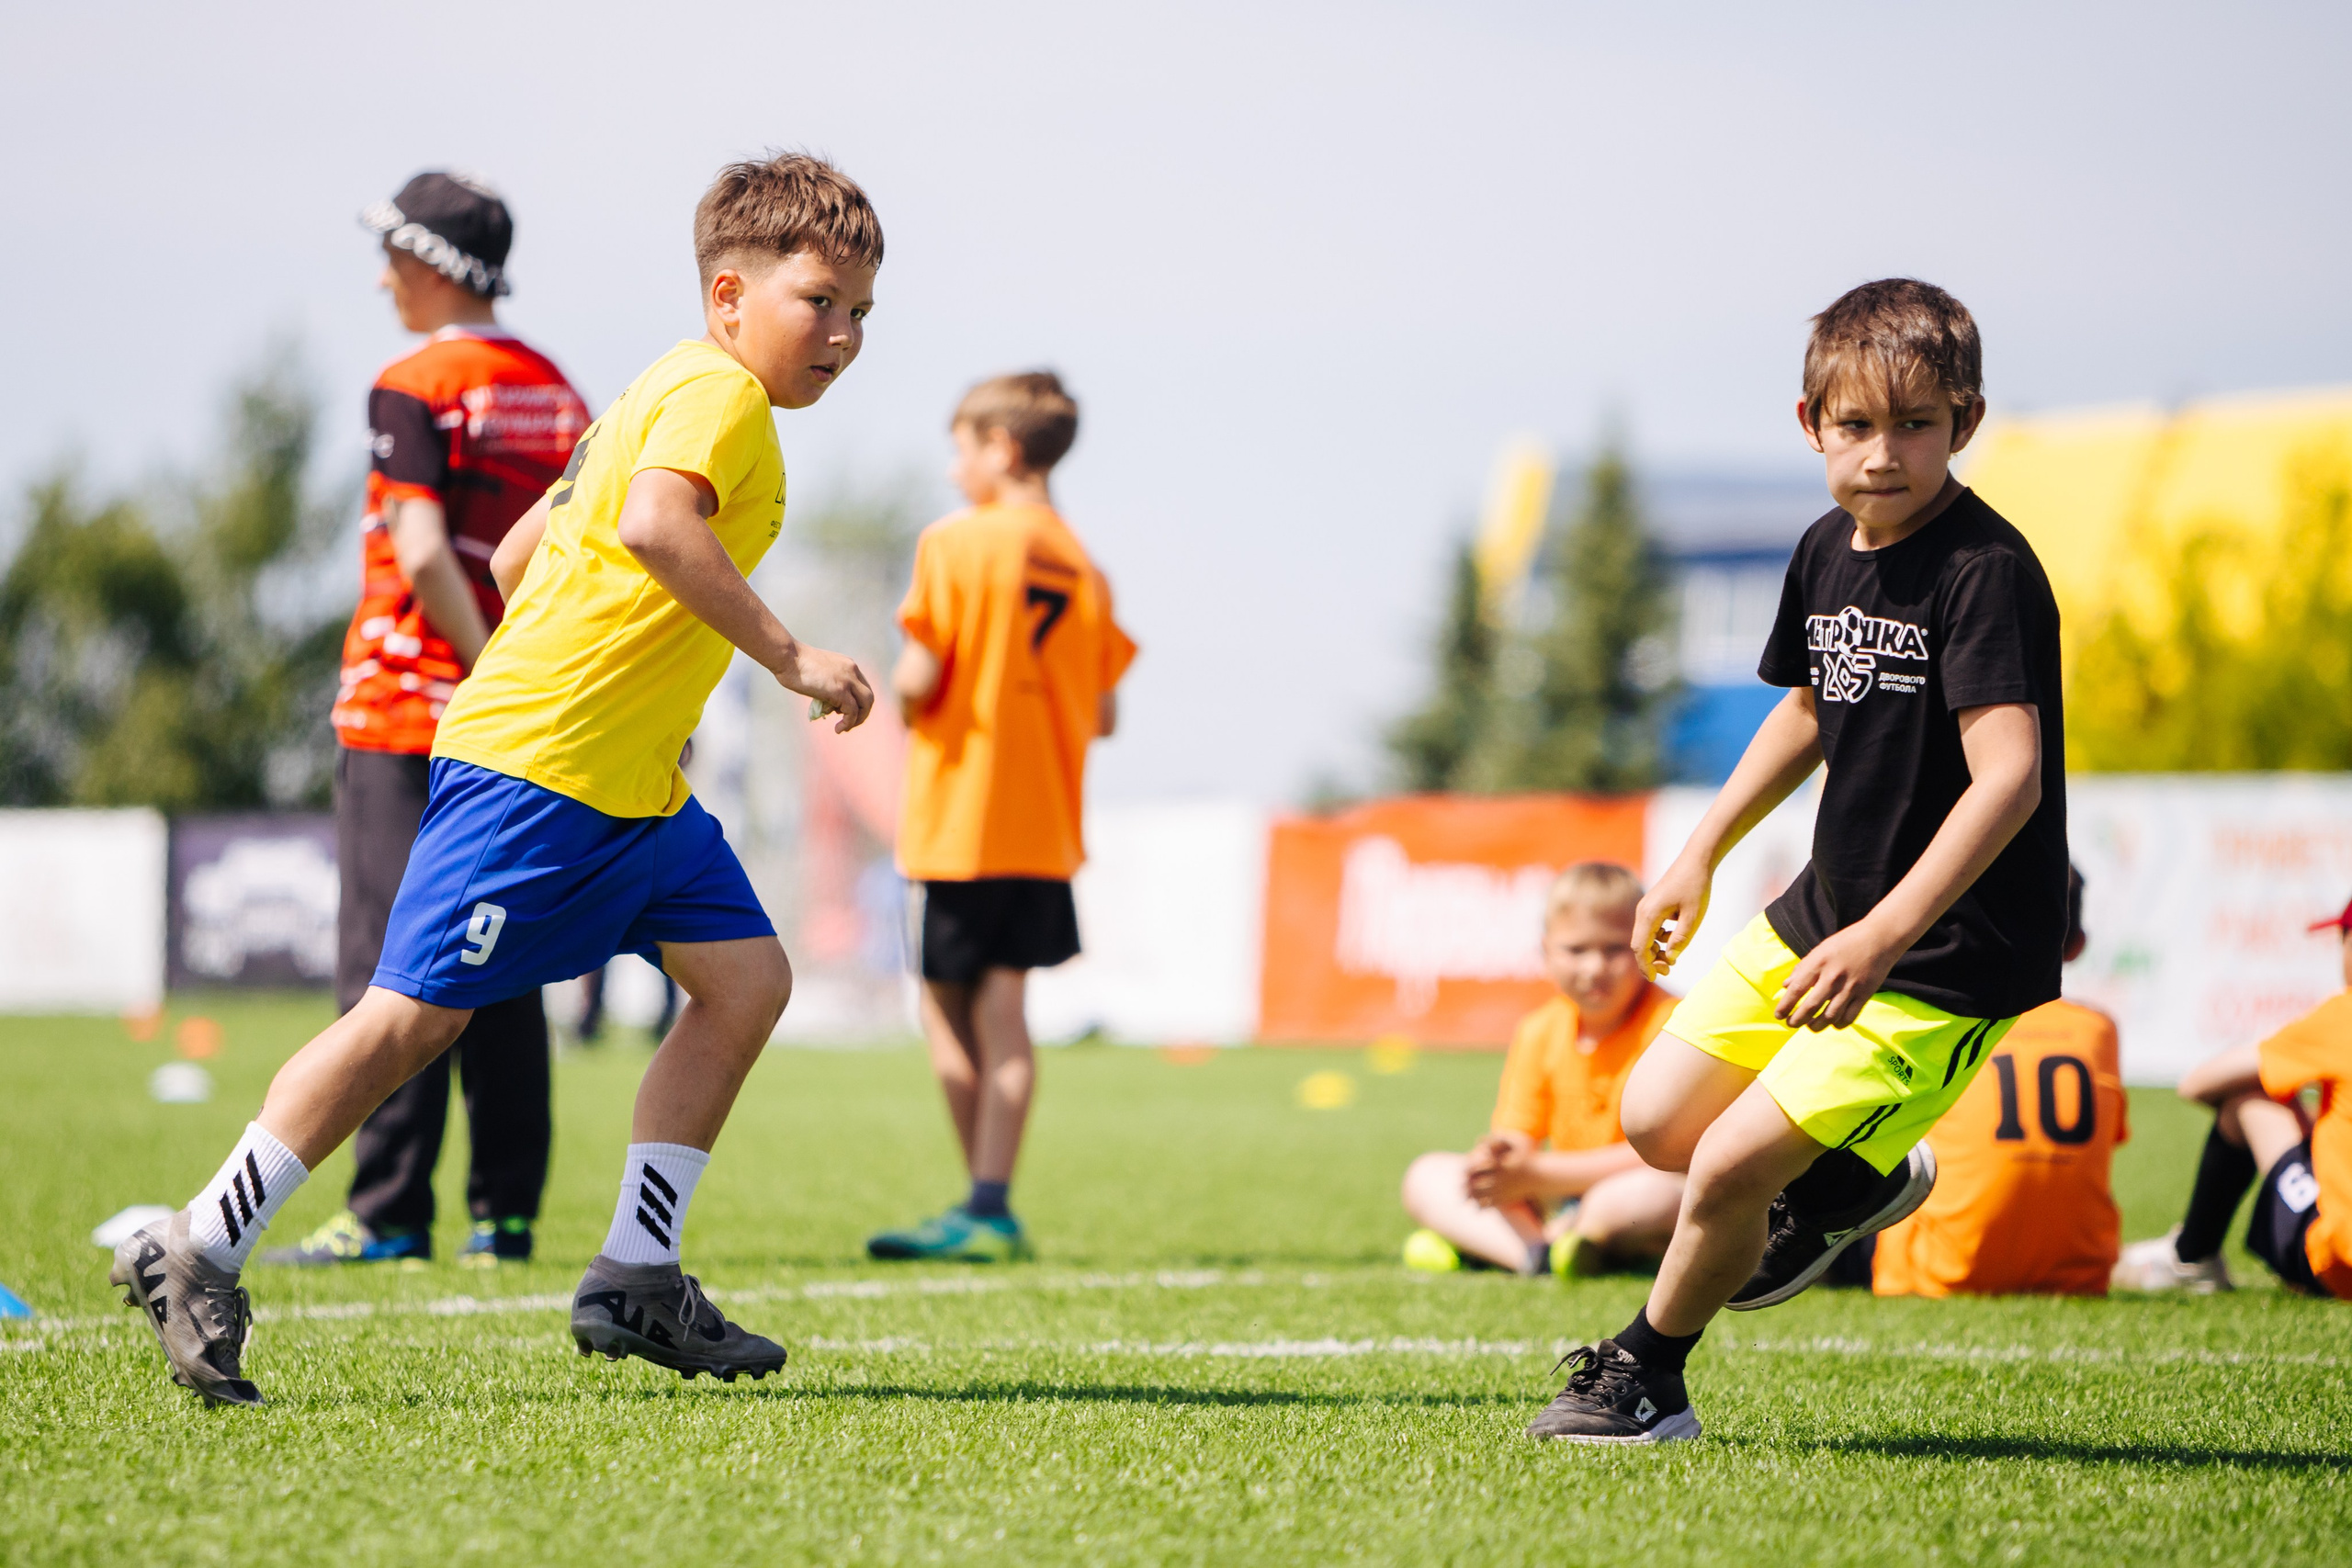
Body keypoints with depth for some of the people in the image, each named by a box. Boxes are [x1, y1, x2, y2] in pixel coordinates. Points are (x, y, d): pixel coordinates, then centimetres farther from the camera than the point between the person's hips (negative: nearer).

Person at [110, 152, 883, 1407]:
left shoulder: (662, 396, 21)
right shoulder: (718, 394, -11)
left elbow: (516, 558, 25)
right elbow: (656, 523, -32)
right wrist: (789, 659, -30)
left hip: (633, 785, 10)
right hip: (537, 765, -10)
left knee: (746, 979, 3)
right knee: (417, 1011, -8)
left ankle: (634, 1278, 4)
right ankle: (197, 1253, -1)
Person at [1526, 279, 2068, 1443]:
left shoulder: (1986, 572, -23)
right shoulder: (1828, 551, 2)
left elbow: (2010, 776, -32)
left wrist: (1882, 936, -38)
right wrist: (1703, 852, 21)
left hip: (1950, 962, -8)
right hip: (1821, 912, 8)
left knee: (1729, 1167, -11)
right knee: (1657, 1120, 11)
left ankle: (1647, 1379, 15)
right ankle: (1851, 1184, 37)